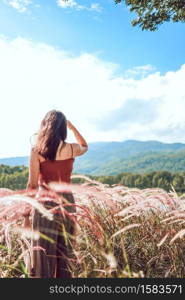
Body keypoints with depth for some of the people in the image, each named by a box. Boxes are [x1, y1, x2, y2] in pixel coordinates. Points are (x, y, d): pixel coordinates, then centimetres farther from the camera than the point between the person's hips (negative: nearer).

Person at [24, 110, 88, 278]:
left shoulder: (36, 151, -5)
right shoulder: (71, 149, 1)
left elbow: (32, 185, -7)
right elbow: (85, 146, 25)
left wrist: (26, 213, 0)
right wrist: (72, 126, 26)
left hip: (46, 204, -2)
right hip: (67, 202, 3)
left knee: (43, 254, 5)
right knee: (65, 253, 13)